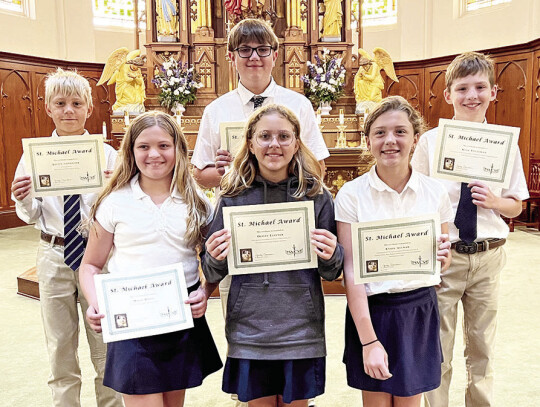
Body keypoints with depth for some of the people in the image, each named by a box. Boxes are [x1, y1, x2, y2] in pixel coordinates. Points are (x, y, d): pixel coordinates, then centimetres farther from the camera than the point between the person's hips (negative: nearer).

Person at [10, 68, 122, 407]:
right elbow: (31, 216, 5)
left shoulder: (107, 154, -5)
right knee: (60, 349, 17)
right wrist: (21, 198, -15)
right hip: (54, 255, 2)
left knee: (105, 344, 11)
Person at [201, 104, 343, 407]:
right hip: (249, 333, 0)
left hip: (302, 332, 0)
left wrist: (330, 257, -16)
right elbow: (213, 274, 6)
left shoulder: (317, 196, -1)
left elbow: (332, 273, 5)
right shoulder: (233, 198, -1)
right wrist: (215, 259, -16)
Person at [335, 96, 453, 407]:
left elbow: (444, 264, 12)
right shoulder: (352, 194, -10)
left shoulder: (435, 192, -1)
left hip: (420, 311, 3)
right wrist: (369, 341, -17)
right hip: (371, 310, -2)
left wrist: (443, 256, -12)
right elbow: (351, 271, -13)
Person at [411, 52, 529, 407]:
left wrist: (494, 201, -14)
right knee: (438, 348, 9)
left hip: (487, 255, 2)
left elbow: (516, 206, 8)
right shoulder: (430, 141, -4)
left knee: (482, 344, 18)